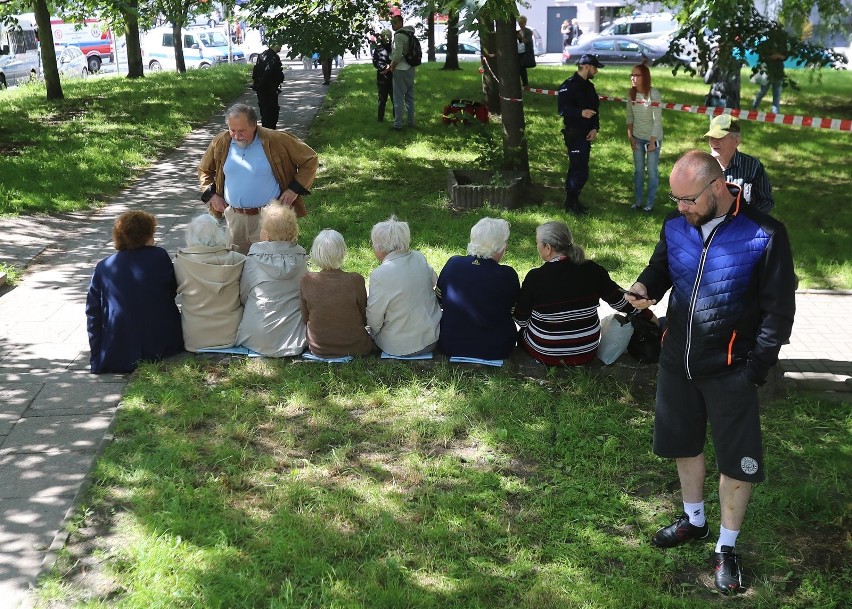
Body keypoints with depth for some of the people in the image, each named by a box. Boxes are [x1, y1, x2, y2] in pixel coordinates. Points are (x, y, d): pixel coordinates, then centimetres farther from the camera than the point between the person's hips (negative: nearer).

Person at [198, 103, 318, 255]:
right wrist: (211, 195, 4)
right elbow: (204, 170, 19)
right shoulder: (220, 143, 1)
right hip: (234, 217, 4)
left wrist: (294, 190, -9)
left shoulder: (275, 141, -11)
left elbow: (310, 159, -3)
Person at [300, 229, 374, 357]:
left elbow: (305, 318, -1)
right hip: (354, 348, -4)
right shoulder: (355, 280, -22)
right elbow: (364, 319, -7)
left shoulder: (307, 281, -15)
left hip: (318, 350, 4)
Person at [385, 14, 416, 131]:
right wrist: (392, 64, 17)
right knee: (409, 97, 14)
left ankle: (398, 124, -6)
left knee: (398, 98, -6)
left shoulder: (399, 35, -14)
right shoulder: (410, 34, 14)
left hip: (401, 69, -9)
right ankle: (410, 121, 19)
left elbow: (397, 54, -21)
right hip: (411, 68, 9)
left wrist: (392, 67, -7)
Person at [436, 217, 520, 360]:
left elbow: (439, 300, 4)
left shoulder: (452, 264, -13)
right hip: (495, 350, -2)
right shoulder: (508, 276, -21)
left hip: (450, 345, 3)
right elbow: (515, 310, -2)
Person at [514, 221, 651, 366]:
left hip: (545, 354, -3)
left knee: (522, 332, 28)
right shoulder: (592, 270, -11)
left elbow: (521, 320, -10)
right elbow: (620, 301, -1)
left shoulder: (535, 277, -20)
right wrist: (648, 315, 15)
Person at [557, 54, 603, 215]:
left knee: (577, 169, 14)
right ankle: (570, 204, -1)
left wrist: (595, 128, 0)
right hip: (574, 134, -9)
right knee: (580, 171, -10)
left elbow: (594, 109, 16)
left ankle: (572, 201, 23)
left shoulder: (589, 86, 15)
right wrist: (581, 113, -36)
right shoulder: (569, 86, -13)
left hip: (586, 134, 9)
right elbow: (562, 109, -21)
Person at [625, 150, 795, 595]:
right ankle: (693, 520, 44)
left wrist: (755, 369, -12)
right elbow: (660, 268, 15)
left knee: (737, 459, 6)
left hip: (729, 370, -5)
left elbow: (779, 310, -10)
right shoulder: (675, 227, -3)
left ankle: (726, 548, 25)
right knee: (683, 443, 20)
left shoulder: (764, 236, -16)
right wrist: (645, 287, -10)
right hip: (676, 362, 5)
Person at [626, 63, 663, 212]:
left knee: (652, 171, 3)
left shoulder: (654, 95, -20)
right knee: (638, 170, 12)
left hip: (653, 137, -5)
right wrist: (630, 136, 0)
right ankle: (637, 201, 23)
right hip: (637, 137, 5)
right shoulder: (631, 93, -3)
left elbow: (657, 120, -18)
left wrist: (652, 142, -17)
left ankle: (650, 203, 13)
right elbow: (630, 116, 6)